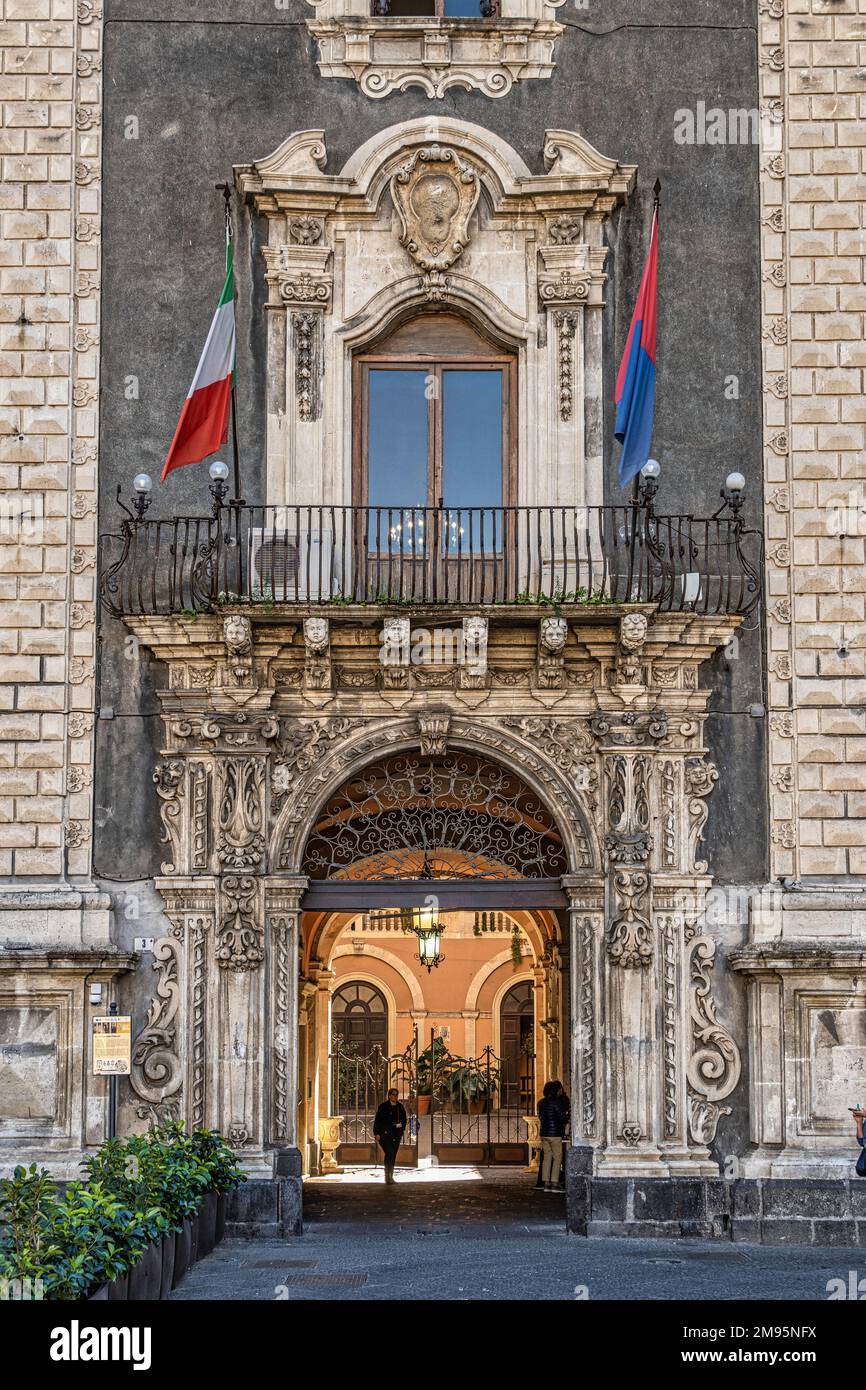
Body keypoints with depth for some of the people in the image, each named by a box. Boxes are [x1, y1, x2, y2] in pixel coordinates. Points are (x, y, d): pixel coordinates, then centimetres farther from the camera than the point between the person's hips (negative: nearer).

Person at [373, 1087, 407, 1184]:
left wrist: (402, 1130, 9)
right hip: (385, 1134, -6)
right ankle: (387, 1176, -15)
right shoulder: (383, 1106, -6)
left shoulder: (400, 1107, 10)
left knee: (393, 1156, 6)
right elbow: (377, 1120, -7)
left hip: (396, 1135, 6)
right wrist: (377, 1133, -11)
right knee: (389, 1153, -18)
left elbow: (404, 1120, 21)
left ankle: (390, 1177, 14)